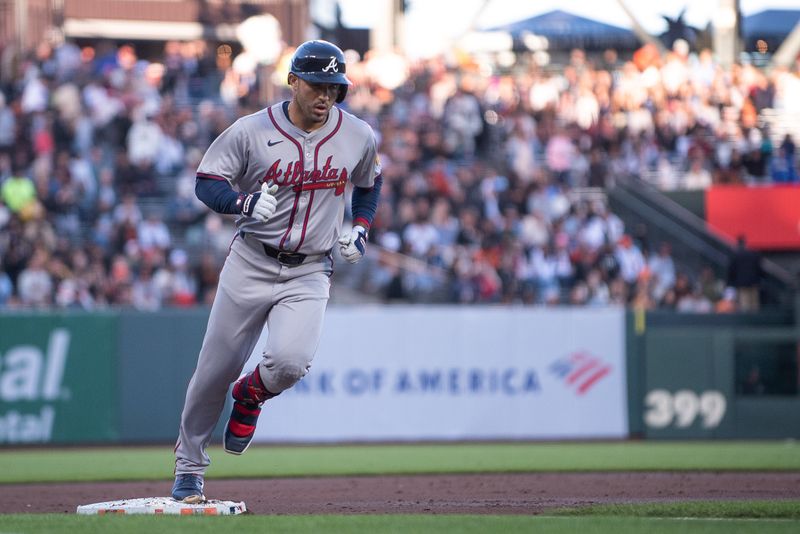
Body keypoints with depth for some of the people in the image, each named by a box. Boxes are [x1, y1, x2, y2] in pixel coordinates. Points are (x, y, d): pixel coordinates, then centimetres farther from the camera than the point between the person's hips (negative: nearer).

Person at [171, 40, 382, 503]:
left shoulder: (359, 137, 1)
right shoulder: (252, 131, -8)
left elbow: (369, 183, 21)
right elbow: (207, 182, -6)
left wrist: (361, 228, 6)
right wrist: (244, 202, -26)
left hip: (310, 274, 1)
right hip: (251, 265, -1)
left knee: (290, 361, -23)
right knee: (217, 368, 3)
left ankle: (251, 396, 14)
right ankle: (190, 465, 23)